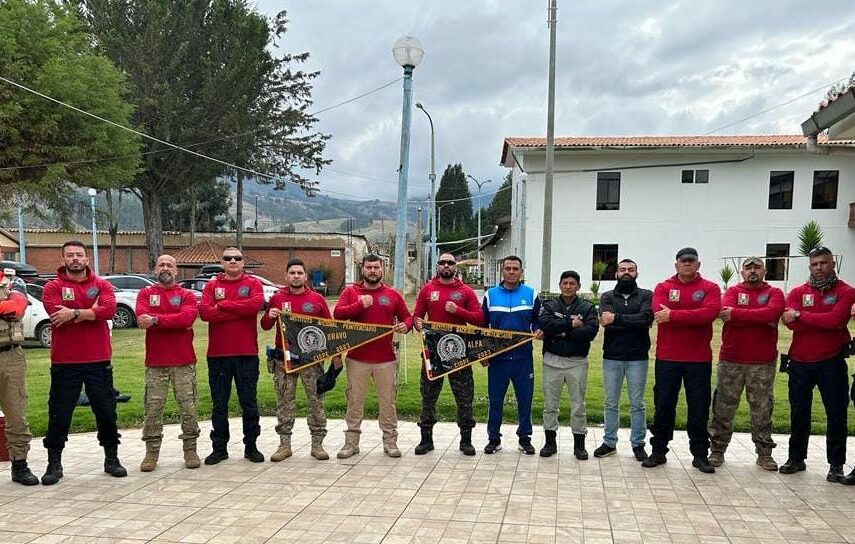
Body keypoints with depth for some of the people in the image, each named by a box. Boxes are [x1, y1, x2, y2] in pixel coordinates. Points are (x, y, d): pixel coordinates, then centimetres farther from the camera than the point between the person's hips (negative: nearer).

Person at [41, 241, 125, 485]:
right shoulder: (53, 287, 1)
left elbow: (109, 309, -14)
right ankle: (54, 463, 17)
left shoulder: (102, 285, 5)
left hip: (99, 360, 2)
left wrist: (75, 313, -21)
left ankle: (111, 458, 22)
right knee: (59, 414, 5)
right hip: (64, 362, -1)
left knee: (107, 411, 9)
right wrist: (91, 312, -12)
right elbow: (57, 315, -17)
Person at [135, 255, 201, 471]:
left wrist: (155, 320, -19)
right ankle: (151, 452, 15)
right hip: (155, 362, 1)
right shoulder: (145, 293, 8)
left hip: (184, 362, 0)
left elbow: (188, 317, -16)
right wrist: (176, 322, -15)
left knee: (188, 407, 4)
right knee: (153, 409, 4)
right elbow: (142, 317, -11)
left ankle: (190, 450, 15)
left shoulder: (187, 295, 5)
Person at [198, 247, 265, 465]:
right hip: (218, 353, 1)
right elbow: (204, 311, -10)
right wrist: (240, 311, -14)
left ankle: (251, 446, 18)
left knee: (249, 403, 7)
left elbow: (255, 304, -17)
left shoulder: (253, 283, 4)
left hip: (247, 353, -1)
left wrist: (222, 305, -11)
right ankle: (219, 448, 20)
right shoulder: (212, 286, 7)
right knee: (219, 404, 9)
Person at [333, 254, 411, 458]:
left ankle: (390, 441, 15)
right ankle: (351, 442, 15)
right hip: (357, 358, -1)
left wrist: (405, 325, -9)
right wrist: (360, 305, -18)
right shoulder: (350, 291, 5)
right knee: (355, 401, 6)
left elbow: (406, 316, 14)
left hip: (386, 359, 1)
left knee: (388, 401, 6)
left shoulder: (392, 294, 9)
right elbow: (337, 313, -7)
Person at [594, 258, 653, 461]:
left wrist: (617, 318, -18)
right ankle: (609, 442, 20)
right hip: (611, 357, 1)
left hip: (637, 357, -1)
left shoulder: (646, 296, 3)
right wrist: (634, 323, -20)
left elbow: (646, 319, -16)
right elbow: (606, 321, -12)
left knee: (637, 404, 7)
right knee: (611, 403, 10)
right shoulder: (607, 297, 6)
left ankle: (638, 444, 18)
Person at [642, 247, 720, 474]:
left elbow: (709, 313, -17)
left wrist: (673, 315, -19)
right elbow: (659, 312, -15)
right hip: (667, 358, 1)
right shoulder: (663, 287, 3)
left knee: (699, 407, 8)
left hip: (699, 359, 0)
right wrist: (693, 317, -16)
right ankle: (659, 451, 20)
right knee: (663, 405, 8)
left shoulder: (710, 288, 2)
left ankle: (700, 454, 19)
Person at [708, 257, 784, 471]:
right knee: (723, 407, 5)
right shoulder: (733, 291, 6)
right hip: (731, 360, 0)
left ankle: (765, 453, 20)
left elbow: (772, 313, -17)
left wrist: (737, 314, -17)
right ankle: (717, 450, 15)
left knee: (762, 409, 8)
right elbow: (726, 313, -15)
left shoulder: (774, 293, 5)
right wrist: (762, 320, -19)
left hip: (763, 363, 0)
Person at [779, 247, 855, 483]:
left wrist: (800, 316, -12)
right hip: (800, 361, 2)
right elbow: (790, 321, -10)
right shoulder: (798, 292, 6)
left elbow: (836, 319, -18)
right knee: (799, 413, 10)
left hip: (831, 362, -2)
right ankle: (796, 458, 23)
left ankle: (836, 465, 13)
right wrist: (825, 323, -15)